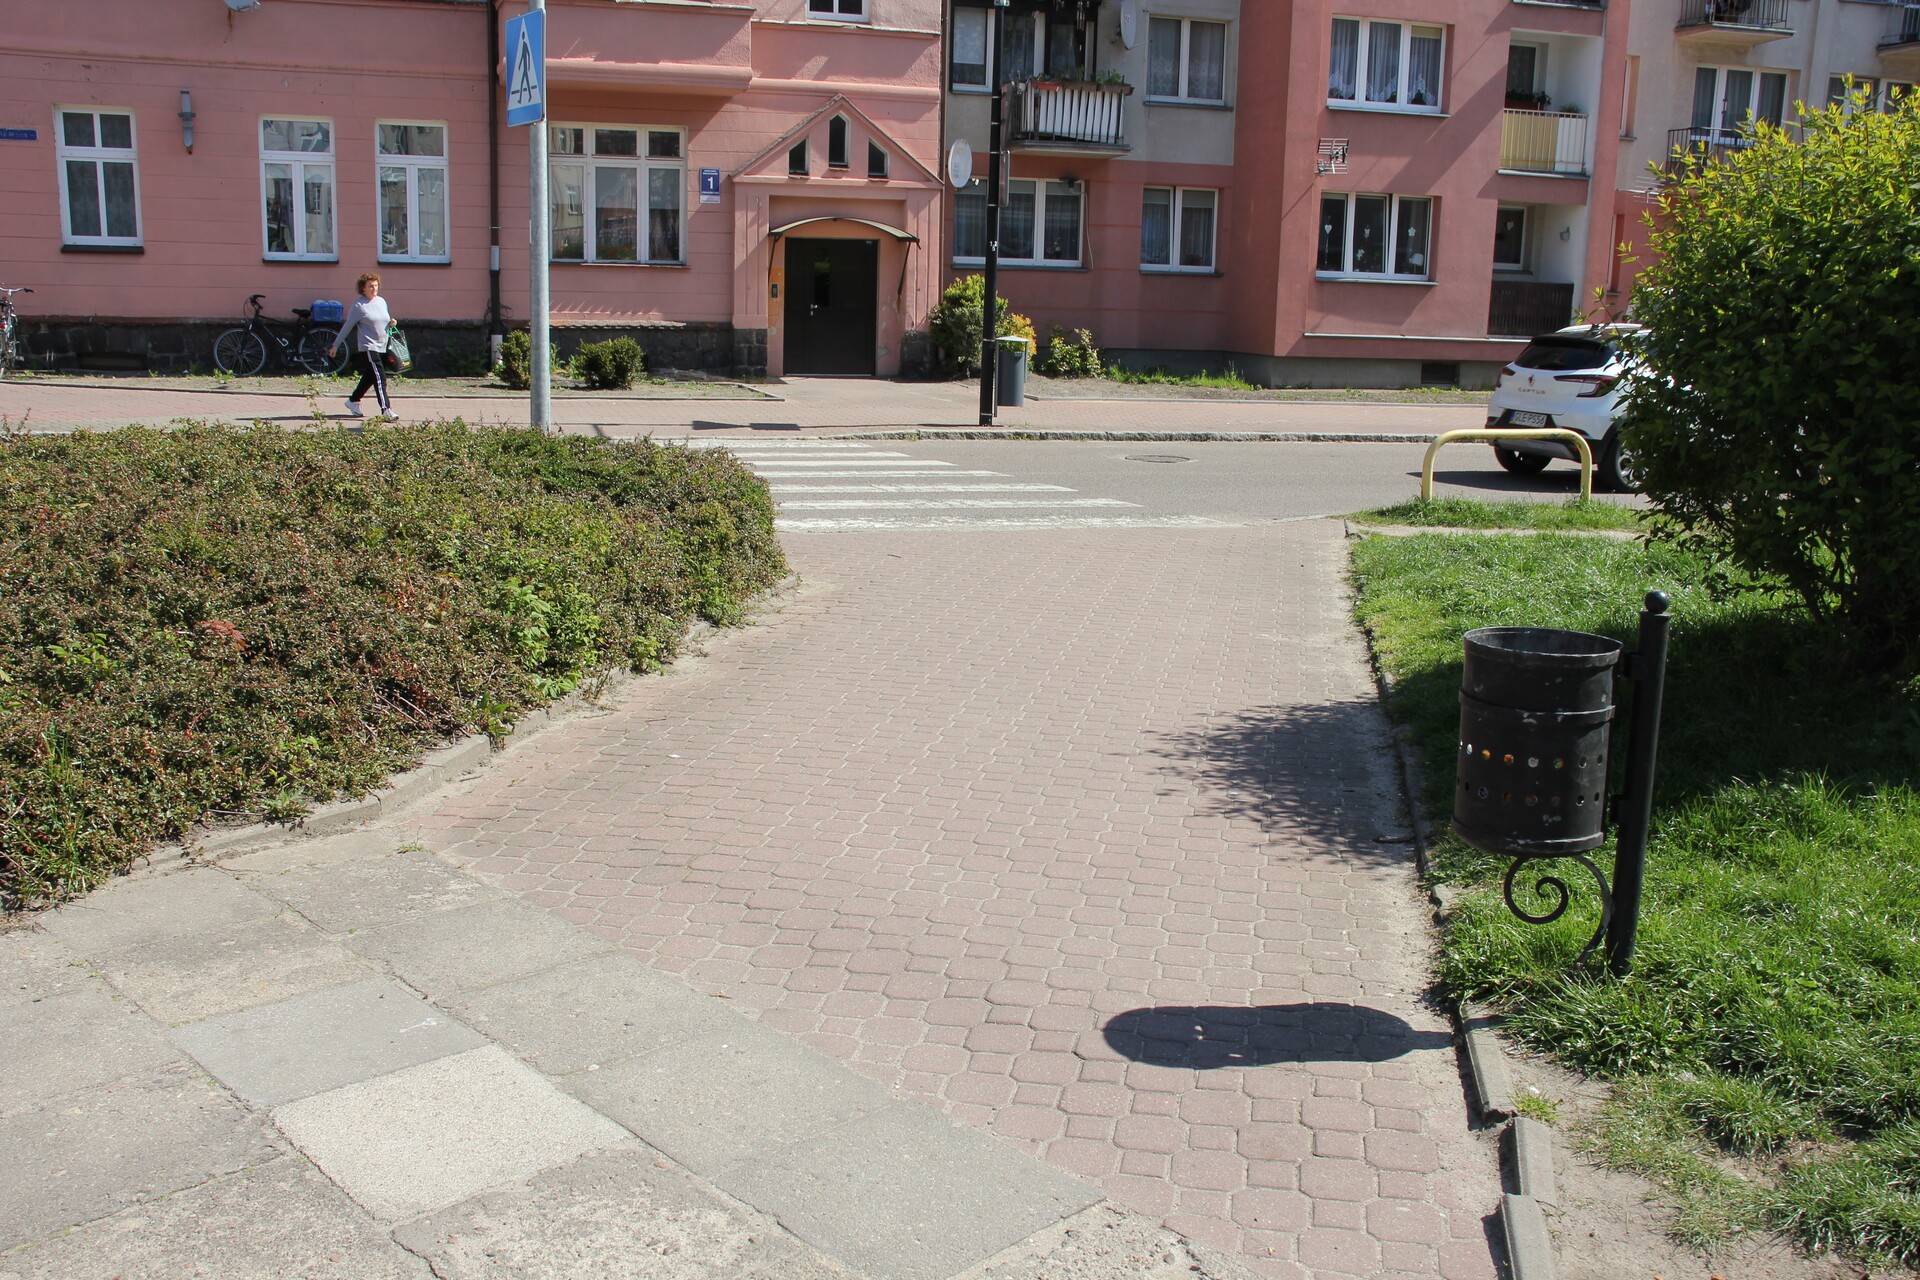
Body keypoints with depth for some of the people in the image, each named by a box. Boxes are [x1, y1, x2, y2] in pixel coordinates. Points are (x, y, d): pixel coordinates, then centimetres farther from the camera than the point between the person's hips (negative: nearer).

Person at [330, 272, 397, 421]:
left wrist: (391, 324, -1)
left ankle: (353, 401, 32)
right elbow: (347, 326, -3)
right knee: (380, 378, -16)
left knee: (369, 378, 15)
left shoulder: (382, 302, 12)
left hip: (382, 347, 7)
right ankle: (386, 410, -20)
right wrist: (336, 345, 0)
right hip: (368, 347, -7)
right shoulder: (358, 305, -7)